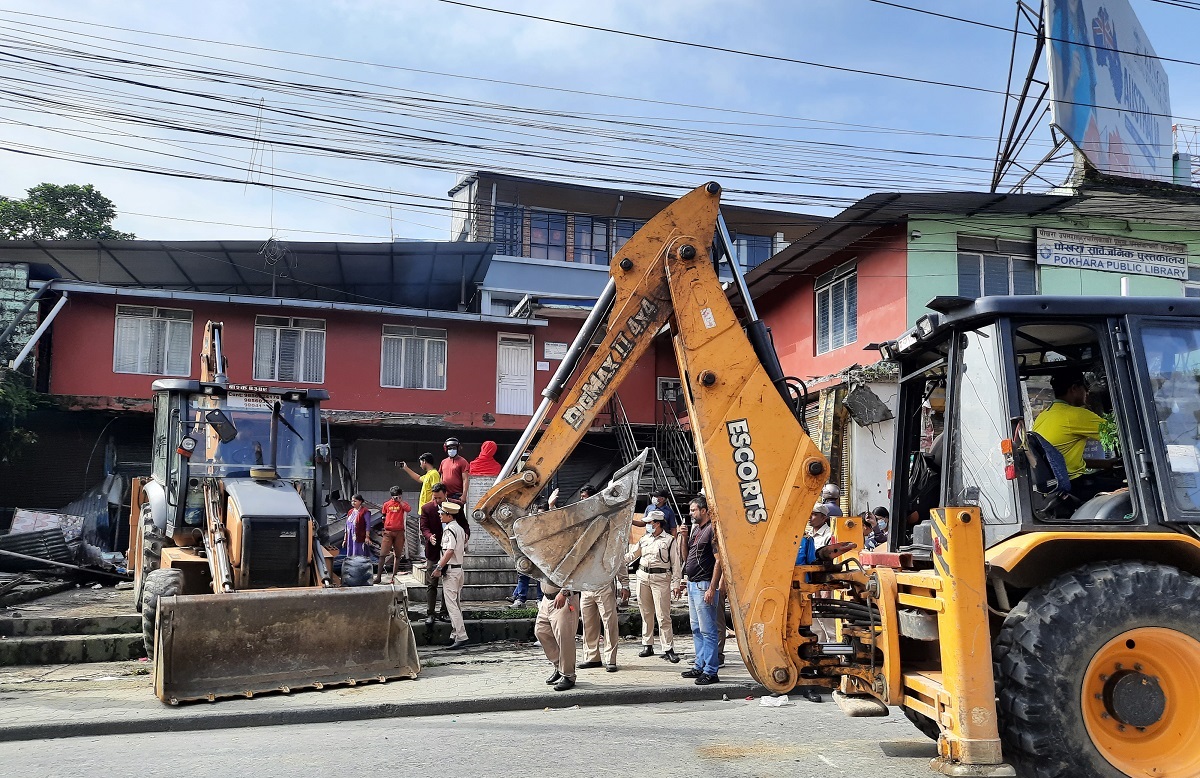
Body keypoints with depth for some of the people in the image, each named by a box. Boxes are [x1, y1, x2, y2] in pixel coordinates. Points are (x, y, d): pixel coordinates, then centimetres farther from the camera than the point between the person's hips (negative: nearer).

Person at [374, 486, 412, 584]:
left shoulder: (402, 504, 4)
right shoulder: (386, 504, 9)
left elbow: (408, 508, -18)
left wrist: (400, 500, -13)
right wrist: (385, 525, 8)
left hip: (399, 532, -1)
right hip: (388, 532, 1)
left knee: (397, 555, 5)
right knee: (382, 554, -6)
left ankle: (394, 576, 10)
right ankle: (378, 576, -4)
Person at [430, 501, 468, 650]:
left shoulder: (449, 529, -15)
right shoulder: (460, 529, 13)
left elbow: (449, 551, -23)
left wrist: (439, 567, -21)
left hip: (450, 570, -10)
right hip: (459, 568, 10)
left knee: (451, 603, -10)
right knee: (457, 603, 13)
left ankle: (461, 636, -14)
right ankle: (456, 634, 18)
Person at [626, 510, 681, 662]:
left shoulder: (669, 540, 0)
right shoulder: (644, 539, 14)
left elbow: (675, 564, -1)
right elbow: (632, 555, 22)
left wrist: (675, 584, -6)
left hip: (661, 579, -5)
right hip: (643, 577, 5)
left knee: (663, 615, -8)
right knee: (646, 614, 9)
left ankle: (668, 649, -6)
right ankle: (647, 645, 18)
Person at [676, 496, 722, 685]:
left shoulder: (712, 529, -11)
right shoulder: (697, 530, 17)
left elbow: (719, 560, -18)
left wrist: (712, 588, -22)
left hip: (704, 586, -10)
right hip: (692, 585, 10)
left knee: (707, 630, -8)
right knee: (696, 629, 14)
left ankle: (711, 672, -5)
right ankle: (700, 666, 22)